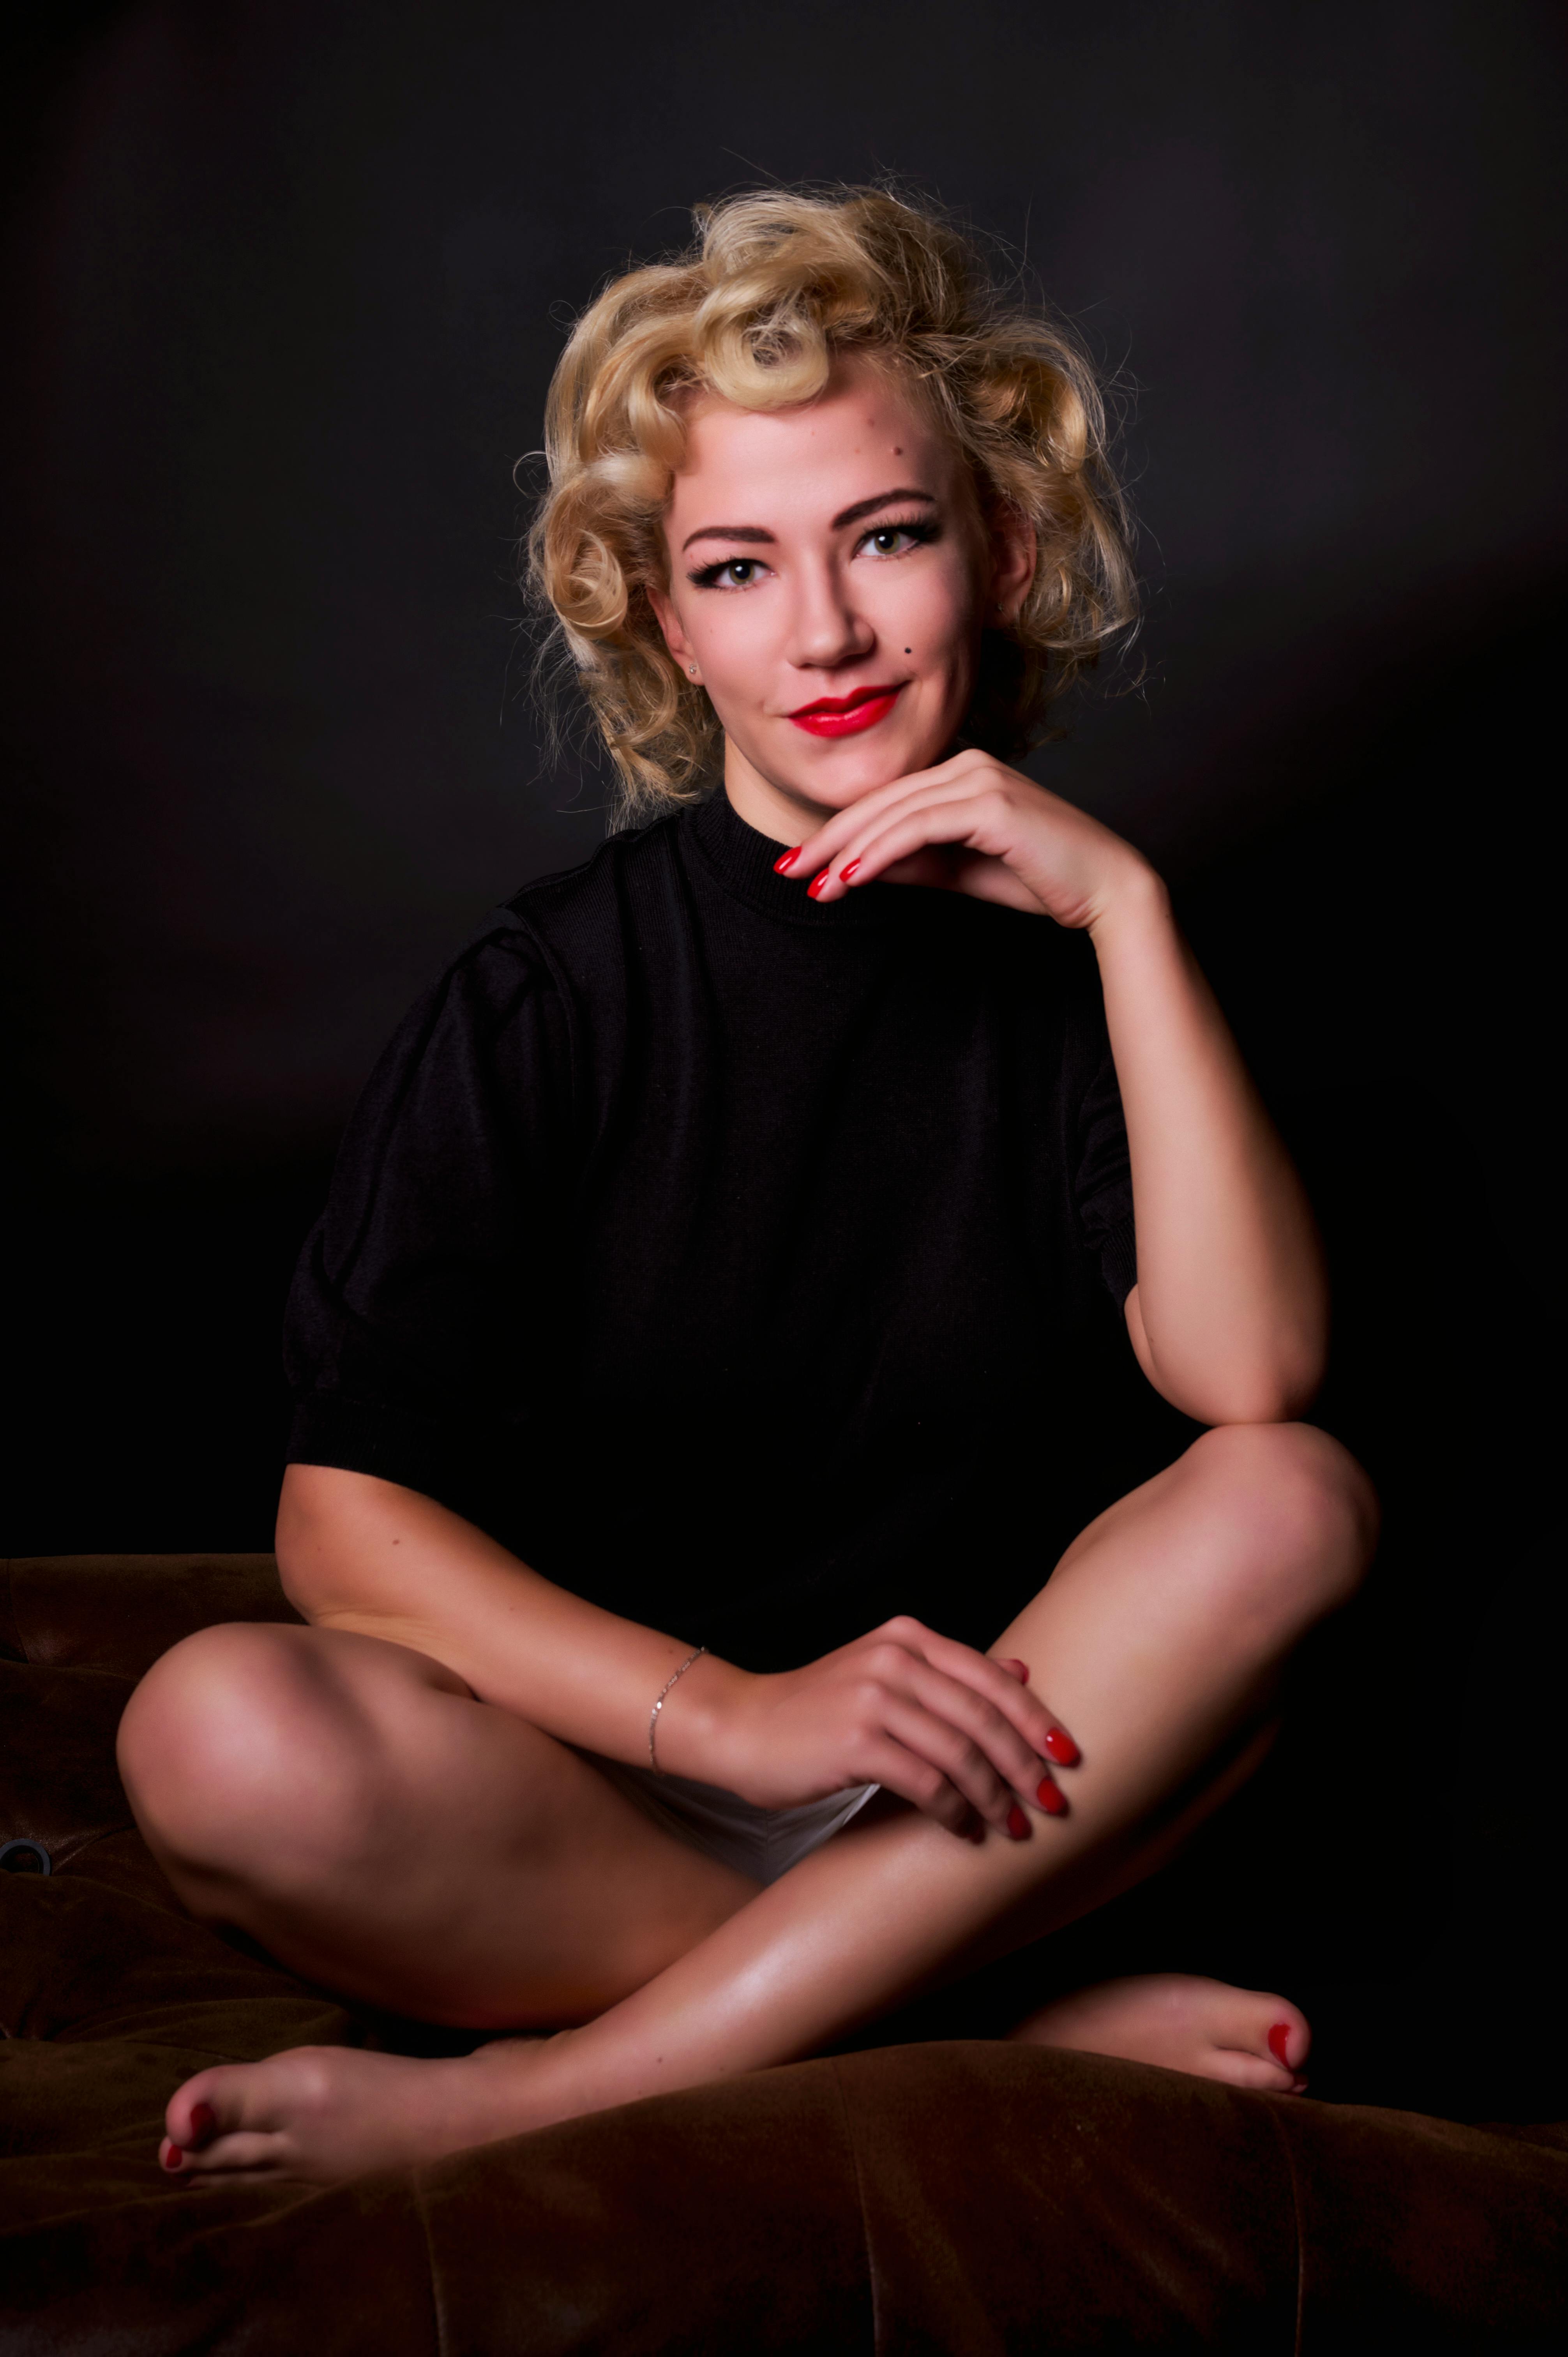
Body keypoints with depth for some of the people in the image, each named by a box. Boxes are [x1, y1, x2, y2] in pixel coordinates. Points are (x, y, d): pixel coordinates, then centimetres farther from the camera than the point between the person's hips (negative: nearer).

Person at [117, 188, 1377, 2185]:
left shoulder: (1060, 948, 1)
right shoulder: (550, 992, -6)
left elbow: (1251, 1377, -15)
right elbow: (345, 1519, -11)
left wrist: (1126, 901, -19)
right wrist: (739, 1713, -23)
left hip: (976, 1788, 2)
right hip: (594, 1776, -2)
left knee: (1296, 1504, -25)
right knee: (220, 1738, -30)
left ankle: (526, 2095, -25)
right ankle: (1021, 2043, -21)